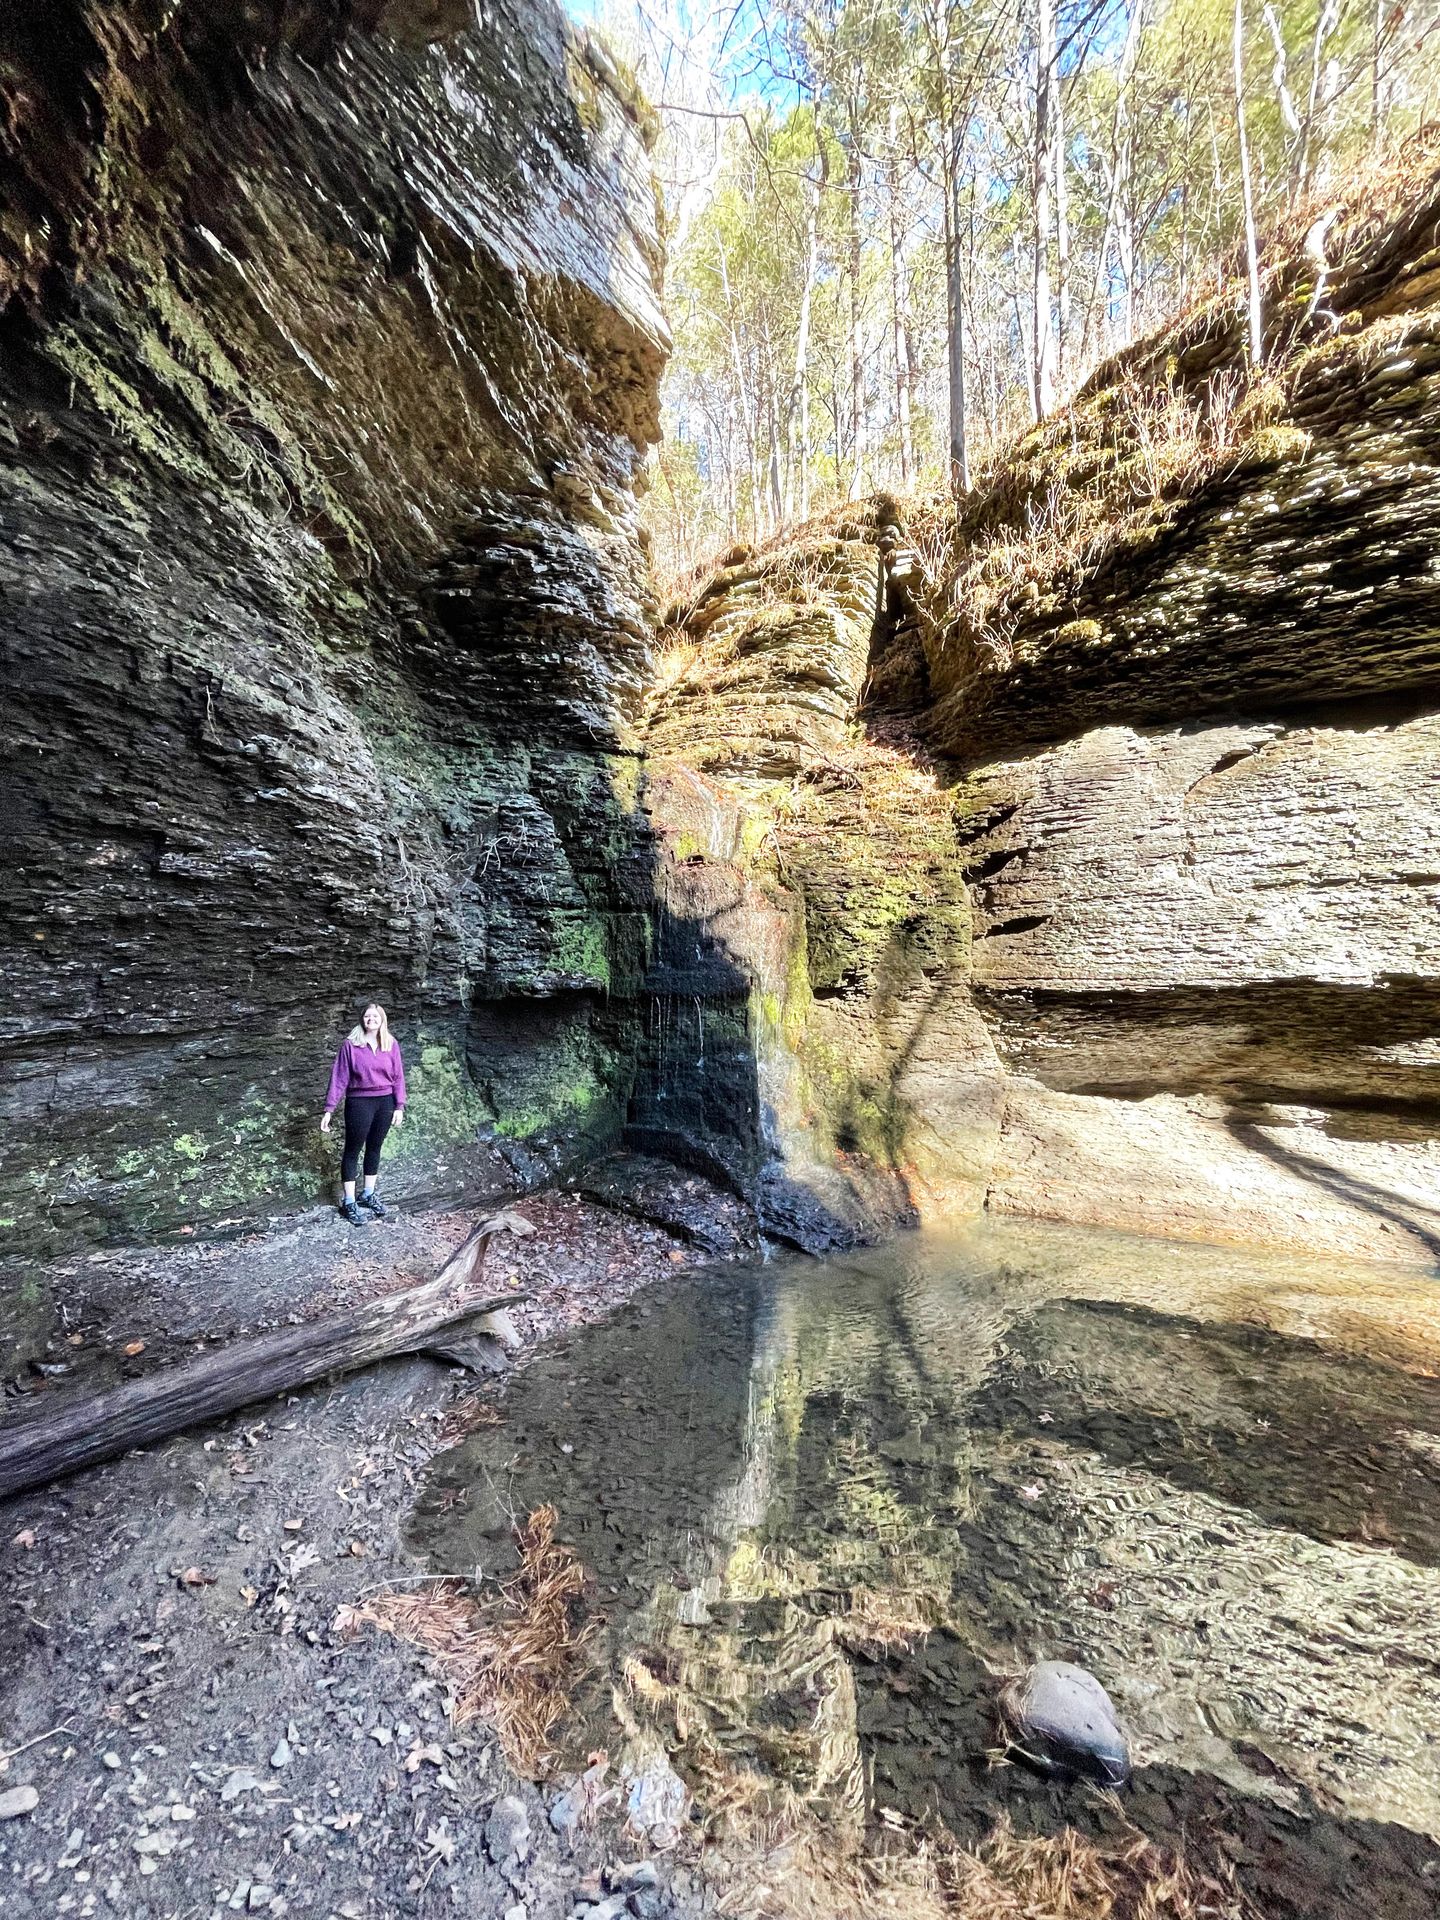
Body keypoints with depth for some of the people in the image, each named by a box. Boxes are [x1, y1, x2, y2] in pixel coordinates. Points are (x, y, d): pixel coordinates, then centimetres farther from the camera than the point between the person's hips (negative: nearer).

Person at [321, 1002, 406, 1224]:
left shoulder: (391, 1044, 0)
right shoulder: (350, 1044, -8)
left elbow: (398, 1077, 4)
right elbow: (339, 1077, -7)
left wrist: (399, 1106, 1)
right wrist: (329, 1109, -9)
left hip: (385, 1102, 3)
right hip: (359, 1102, -3)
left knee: (374, 1148, 15)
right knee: (352, 1150, 6)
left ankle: (368, 1194, 30)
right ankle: (349, 1202, 17)